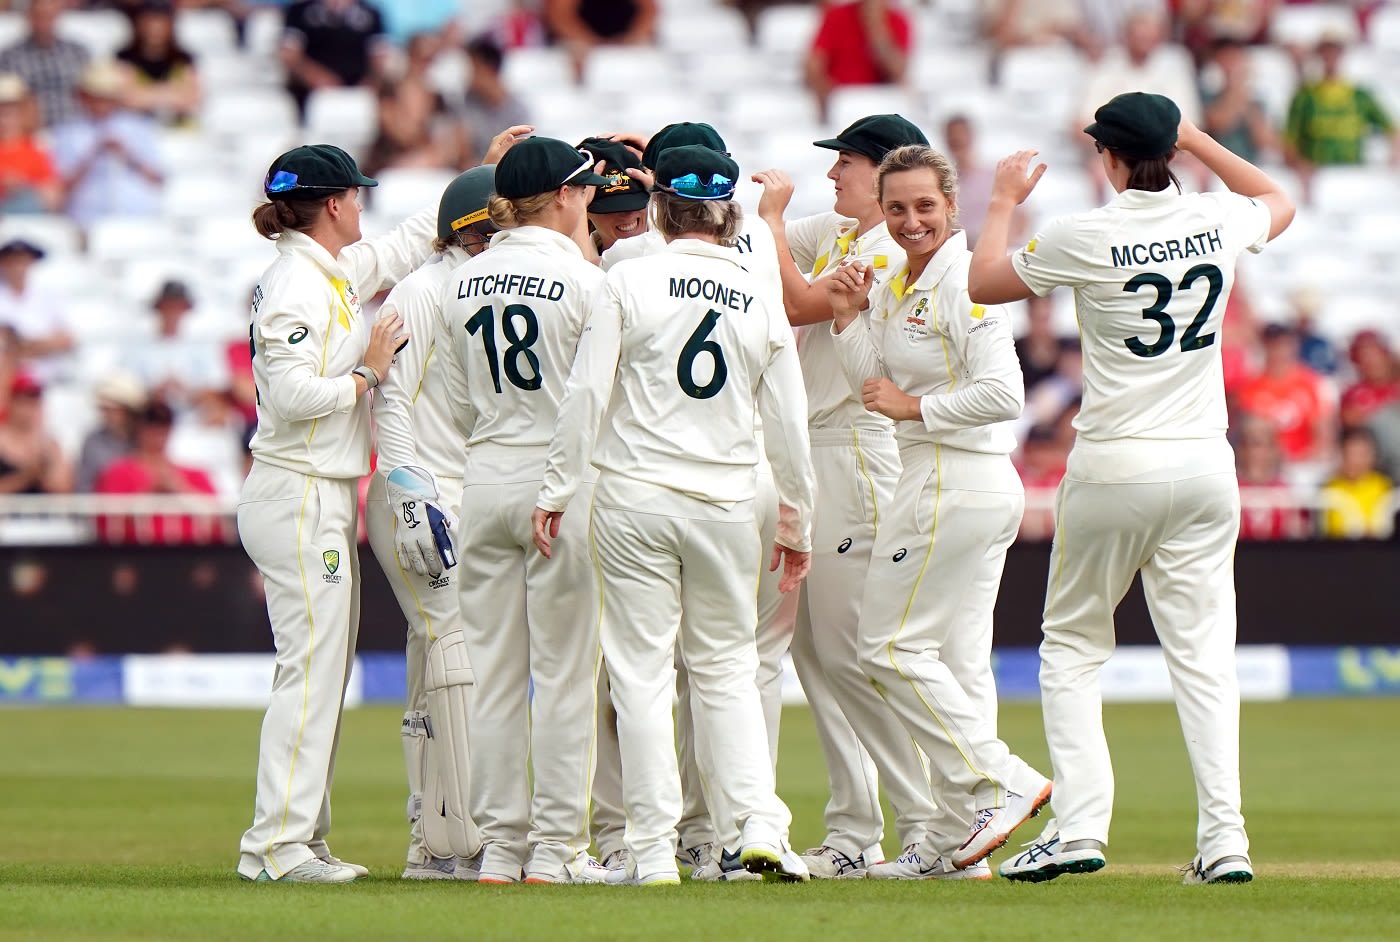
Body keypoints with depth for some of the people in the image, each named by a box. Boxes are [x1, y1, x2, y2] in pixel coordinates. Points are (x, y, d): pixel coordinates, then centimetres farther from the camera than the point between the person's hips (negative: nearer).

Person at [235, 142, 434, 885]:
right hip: (298, 497, -10)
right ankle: (277, 843, -10)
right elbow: (291, 393, -24)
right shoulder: (296, 283, -15)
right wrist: (367, 373, -13)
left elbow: (406, 245, 28)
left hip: (328, 497, 10)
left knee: (325, 670, 11)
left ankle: (299, 836, 13)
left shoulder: (337, 274, 14)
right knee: (311, 669, -10)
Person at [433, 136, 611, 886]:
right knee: (565, 671, 0)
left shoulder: (461, 283, 6)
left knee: (494, 673, 8)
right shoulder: (582, 280, -10)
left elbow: (460, 405, 12)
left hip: (484, 480, 5)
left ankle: (498, 845, 9)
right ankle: (555, 848, -1)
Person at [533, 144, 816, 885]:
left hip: (634, 499, -3)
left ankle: (654, 847, -1)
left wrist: (557, 491, -1)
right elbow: (788, 427, 9)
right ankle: (755, 824, -1)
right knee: (726, 669, 13)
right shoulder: (760, 302, 6)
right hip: (726, 504, 3)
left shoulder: (629, 283, -5)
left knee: (642, 670, 1)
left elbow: (587, 395, -8)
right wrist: (797, 524, 19)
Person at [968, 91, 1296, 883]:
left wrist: (1005, 201, 18)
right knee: (1204, 653, 3)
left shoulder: (1086, 239, -11)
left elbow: (984, 283, 4)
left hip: (1114, 469, -3)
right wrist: (1195, 139, 26)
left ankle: (1081, 826, -4)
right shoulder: (1219, 223, 1)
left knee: (1073, 645, 9)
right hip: (1205, 466, 3)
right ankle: (1225, 838, -6)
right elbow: (1281, 202, 26)